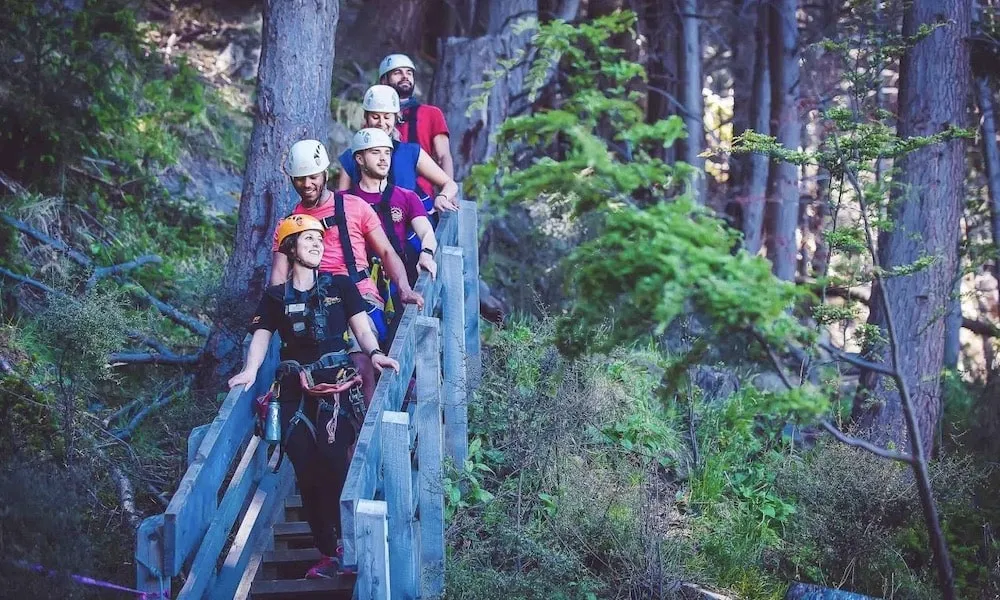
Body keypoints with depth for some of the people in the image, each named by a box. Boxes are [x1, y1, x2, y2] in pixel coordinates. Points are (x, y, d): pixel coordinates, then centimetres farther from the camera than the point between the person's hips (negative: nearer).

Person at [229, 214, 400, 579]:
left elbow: (362, 328, 7)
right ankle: (326, 553, 3)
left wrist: (374, 353, -13)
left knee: (333, 463, -17)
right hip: (295, 389, 2)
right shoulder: (275, 297, 14)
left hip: (335, 384, -2)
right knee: (306, 471, -3)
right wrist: (250, 371, -9)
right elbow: (261, 337, 9)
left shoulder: (340, 286, 11)